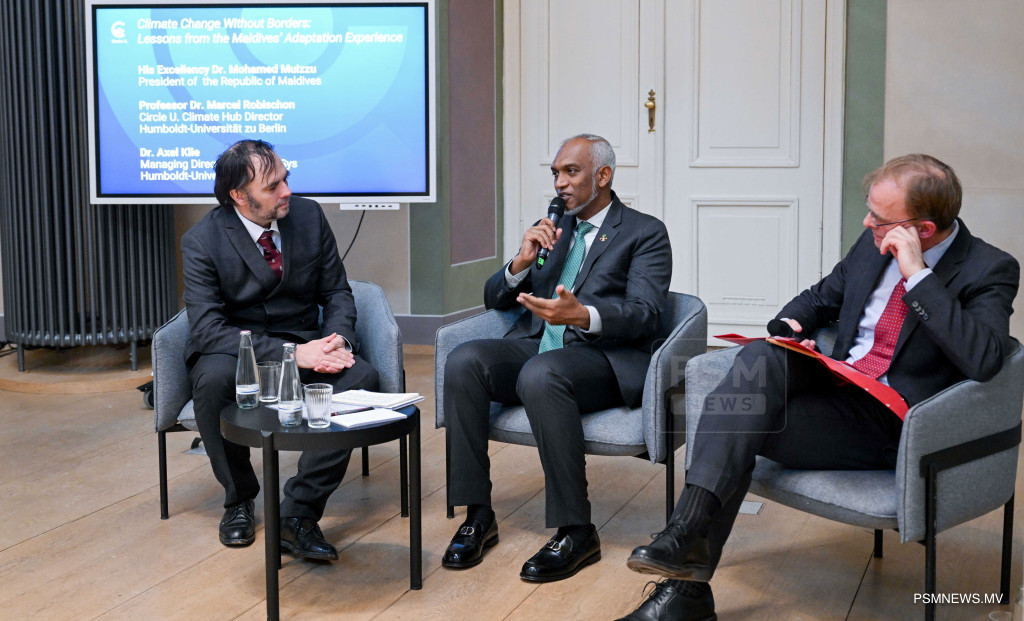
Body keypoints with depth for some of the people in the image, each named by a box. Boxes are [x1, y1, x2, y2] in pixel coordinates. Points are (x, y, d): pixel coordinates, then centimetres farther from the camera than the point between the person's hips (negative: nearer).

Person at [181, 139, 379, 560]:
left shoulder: (309, 216, 0)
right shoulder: (202, 241, -11)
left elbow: (337, 293, 6)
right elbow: (208, 328, -20)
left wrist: (336, 339, -17)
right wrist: (291, 354, -30)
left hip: (302, 347, 2)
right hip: (236, 351, -2)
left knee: (362, 377, -28)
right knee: (214, 379, -37)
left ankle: (298, 513, -23)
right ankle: (239, 501, -9)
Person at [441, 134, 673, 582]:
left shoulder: (645, 233, 5)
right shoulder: (550, 230, 22)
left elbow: (644, 315, -10)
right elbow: (495, 300, 18)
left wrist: (583, 316, -30)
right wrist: (521, 263, -4)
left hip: (602, 357, -5)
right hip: (534, 345, 6)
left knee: (540, 375, -38)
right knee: (463, 361, -24)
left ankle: (576, 532, -27)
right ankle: (478, 516, -17)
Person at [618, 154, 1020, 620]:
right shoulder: (873, 243, 9)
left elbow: (984, 361, -26)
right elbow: (819, 299, 23)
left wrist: (917, 274, -25)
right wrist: (787, 327, -1)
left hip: (892, 424, -6)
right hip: (836, 385, 6)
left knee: (738, 428, -24)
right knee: (761, 357, -26)